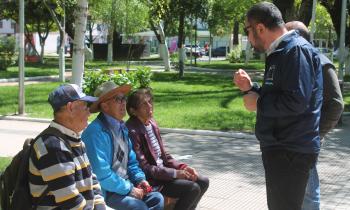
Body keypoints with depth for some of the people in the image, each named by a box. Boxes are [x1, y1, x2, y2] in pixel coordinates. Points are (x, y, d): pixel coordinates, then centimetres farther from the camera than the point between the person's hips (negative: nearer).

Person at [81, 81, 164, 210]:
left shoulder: (121, 127, 11)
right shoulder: (97, 132, -19)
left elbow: (131, 161, 20)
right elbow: (101, 174, -24)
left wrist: (140, 179, 1)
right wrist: (129, 189, -17)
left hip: (124, 184, 8)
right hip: (103, 190, -8)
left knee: (157, 199, -8)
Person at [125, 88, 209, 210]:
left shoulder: (152, 123, 7)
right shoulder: (132, 131, -20)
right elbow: (144, 168, -21)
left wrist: (183, 167, -2)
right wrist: (175, 173, -20)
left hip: (163, 170, 9)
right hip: (150, 180, -9)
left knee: (203, 182, 4)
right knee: (192, 188, -20)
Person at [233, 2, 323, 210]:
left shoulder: (296, 49, -17)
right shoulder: (280, 53, 15)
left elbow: (296, 102, -28)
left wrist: (257, 103, -14)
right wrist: (250, 88, 7)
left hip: (291, 152, -10)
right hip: (281, 148, 10)